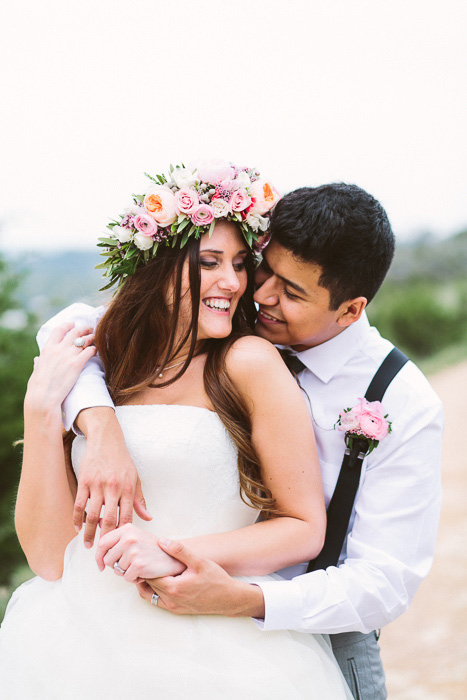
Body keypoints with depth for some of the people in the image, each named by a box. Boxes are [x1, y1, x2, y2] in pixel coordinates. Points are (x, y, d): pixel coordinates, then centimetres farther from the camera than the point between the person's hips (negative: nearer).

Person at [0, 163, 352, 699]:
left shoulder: (248, 363, -7)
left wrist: (177, 554, -15)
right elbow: (49, 558, 0)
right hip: (86, 633, 5)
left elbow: (305, 528, -3)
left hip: (214, 652, -5)